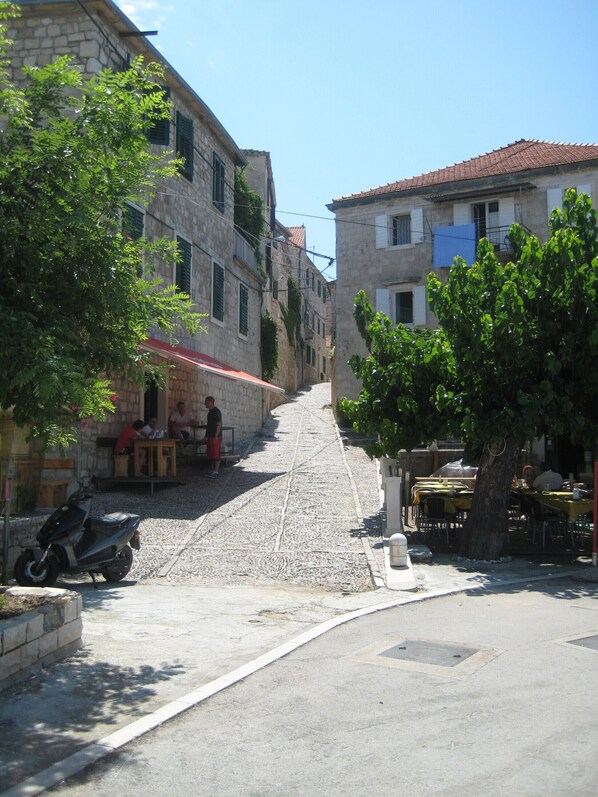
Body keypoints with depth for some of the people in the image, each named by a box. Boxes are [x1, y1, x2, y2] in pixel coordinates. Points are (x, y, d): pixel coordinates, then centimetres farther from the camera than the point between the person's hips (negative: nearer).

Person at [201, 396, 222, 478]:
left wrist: (216, 437, -22)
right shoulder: (210, 412, 17)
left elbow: (219, 424, -18)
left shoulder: (217, 412, -12)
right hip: (210, 437, 10)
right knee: (210, 455, 12)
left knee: (215, 454, -8)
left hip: (215, 437, -10)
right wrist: (205, 437, 22)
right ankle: (212, 469, 18)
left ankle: (216, 471, -6)